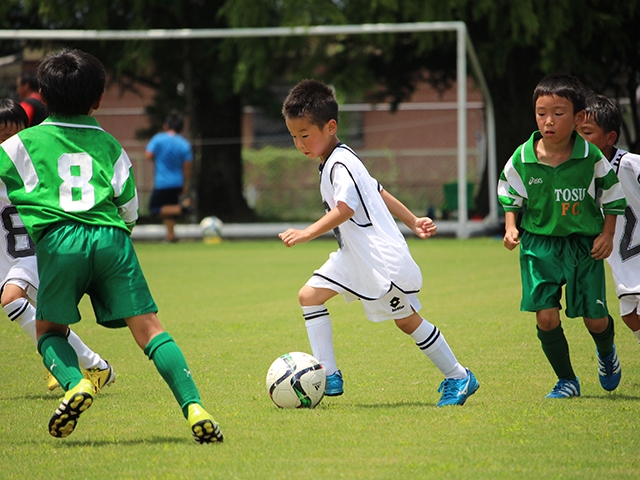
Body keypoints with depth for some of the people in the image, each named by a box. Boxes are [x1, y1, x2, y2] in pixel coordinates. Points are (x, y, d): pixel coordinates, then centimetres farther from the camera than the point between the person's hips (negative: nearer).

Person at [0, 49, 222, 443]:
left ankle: (75, 383, -13)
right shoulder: (109, 145, 21)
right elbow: (131, 209, 20)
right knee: (149, 327, -1)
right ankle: (194, 407, -16)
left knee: (50, 329, 17)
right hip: (111, 238, 2)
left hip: (59, 240, -2)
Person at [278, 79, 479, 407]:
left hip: (382, 258, -10)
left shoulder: (340, 164, -19)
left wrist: (306, 234, -39)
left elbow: (344, 210, -31)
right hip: (354, 257, 10)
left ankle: (459, 378, 14)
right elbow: (379, 192, 19)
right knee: (309, 296, 0)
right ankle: (329, 377, -2)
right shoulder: (334, 162, 13)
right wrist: (412, 222, 24)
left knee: (407, 321, 0)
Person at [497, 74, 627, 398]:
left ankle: (606, 353, 40)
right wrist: (511, 228, -2)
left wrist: (607, 235, -1)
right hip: (539, 246, 1)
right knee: (546, 316, -10)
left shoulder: (591, 158, -11)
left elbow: (612, 195, 4)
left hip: (585, 244, -1)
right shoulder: (522, 159, -9)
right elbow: (510, 195, 10)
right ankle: (567, 381, 10)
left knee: (596, 320, 3)